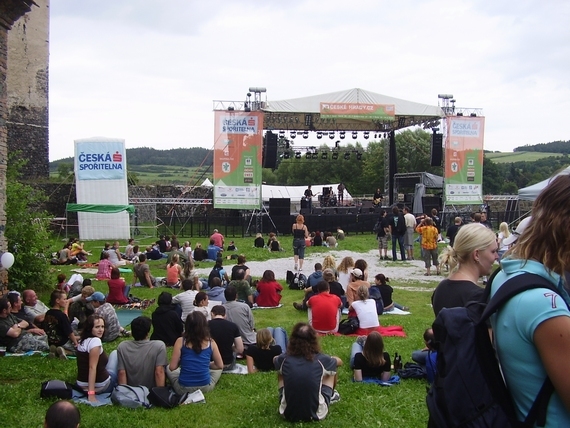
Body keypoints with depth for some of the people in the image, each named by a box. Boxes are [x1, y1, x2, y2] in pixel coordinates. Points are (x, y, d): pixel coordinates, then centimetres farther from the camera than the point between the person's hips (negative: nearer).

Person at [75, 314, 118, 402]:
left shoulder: (81, 341, 4)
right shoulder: (95, 341, -21)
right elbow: (92, 367, -27)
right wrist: (91, 393, -30)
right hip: (100, 387, -8)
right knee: (115, 353, 14)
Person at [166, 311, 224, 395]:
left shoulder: (180, 341, -9)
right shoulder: (211, 343, -5)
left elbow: (172, 367, -8)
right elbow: (220, 365, 5)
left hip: (183, 388, 0)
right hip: (205, 388, 0)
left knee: (168, 368, 29)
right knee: (218, 369, 30)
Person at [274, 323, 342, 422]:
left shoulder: (284, 359, -7)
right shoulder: (321, 360, -11)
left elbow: (275, 359, 20)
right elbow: (339, 362, 14)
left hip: (288, 413, 1)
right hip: (316, 414, -1)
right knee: (331, 369, 19)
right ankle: (331, 395, 47)